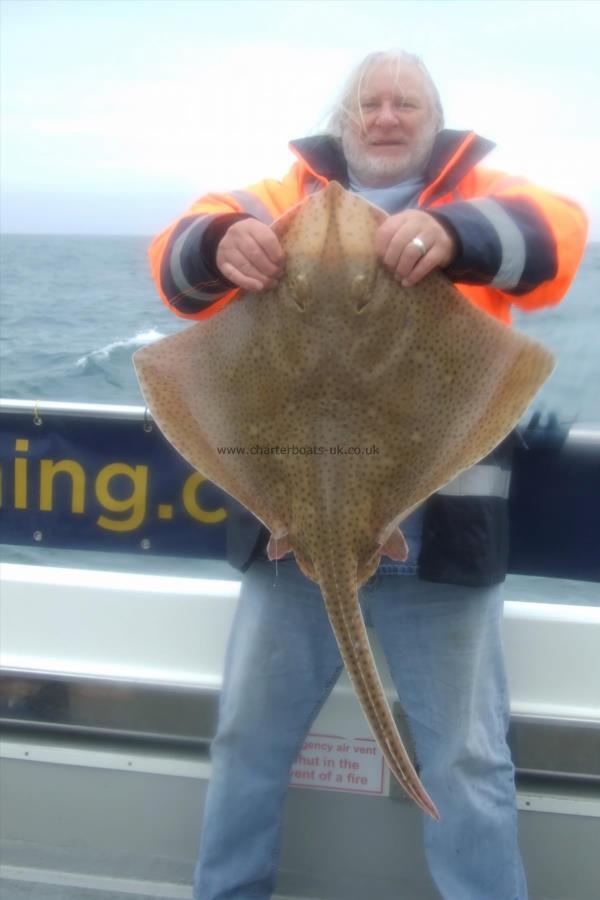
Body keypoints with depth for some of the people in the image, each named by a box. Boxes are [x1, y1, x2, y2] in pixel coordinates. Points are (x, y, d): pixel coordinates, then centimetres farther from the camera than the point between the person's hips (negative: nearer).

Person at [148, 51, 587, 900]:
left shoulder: (478, 191, 9)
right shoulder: (290, 194, 13)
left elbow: (556, 232, -12)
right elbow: (178, 260, -1)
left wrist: (455, 235, -33)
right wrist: (222, 244, -25)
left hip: (438, 523, -2)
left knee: (466, 756, 9)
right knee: (249, 733, 15)